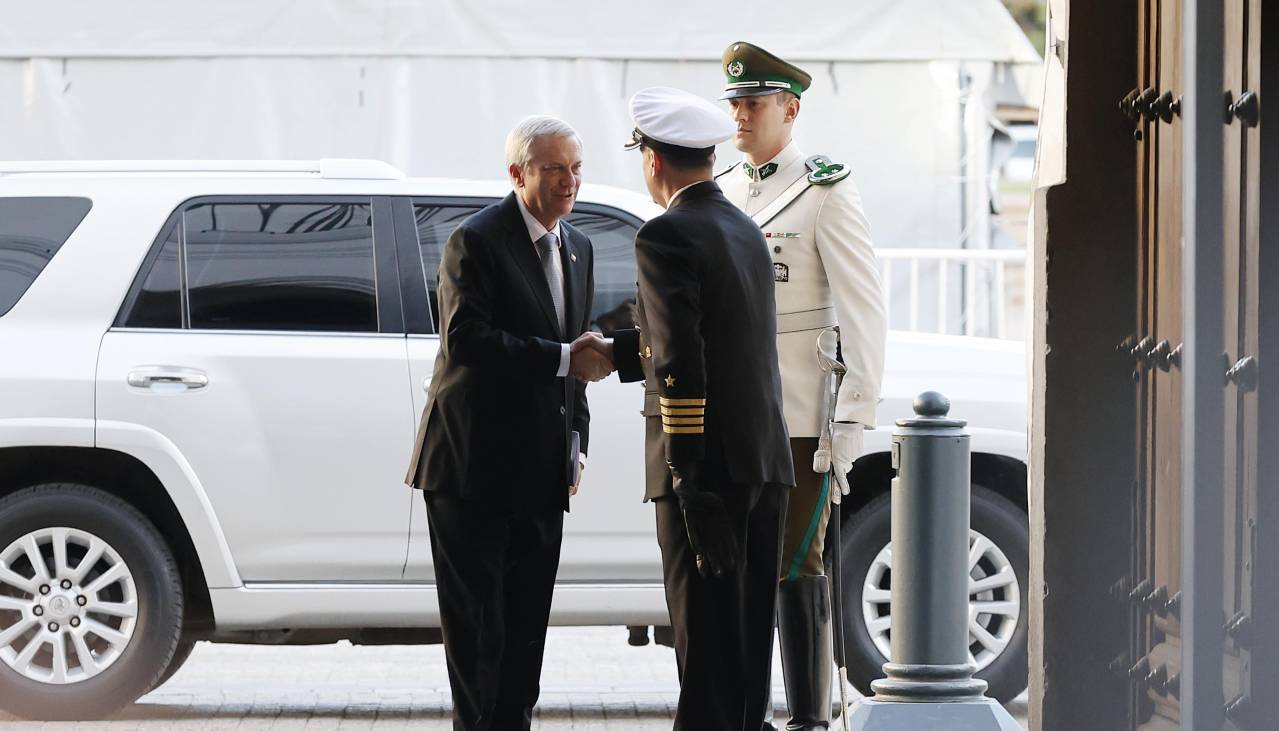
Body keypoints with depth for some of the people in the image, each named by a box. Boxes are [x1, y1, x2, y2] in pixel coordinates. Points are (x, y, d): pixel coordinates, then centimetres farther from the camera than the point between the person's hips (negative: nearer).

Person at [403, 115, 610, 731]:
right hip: (474, 465, -7)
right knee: (474, 615, -3)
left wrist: (577, 442, 14)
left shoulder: (577, 248, 15)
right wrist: (562, 358, -24)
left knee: (526, 617, 9)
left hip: (540, 471, 7)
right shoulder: (476, 242, -11)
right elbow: (466, 339, -22)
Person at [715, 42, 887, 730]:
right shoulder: (717, 194, 14)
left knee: (795, 564, -6)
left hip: (799, 415, -6)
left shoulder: (825, 192, -5)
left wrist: (854, 416, -14)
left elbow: (864, 311, -8)